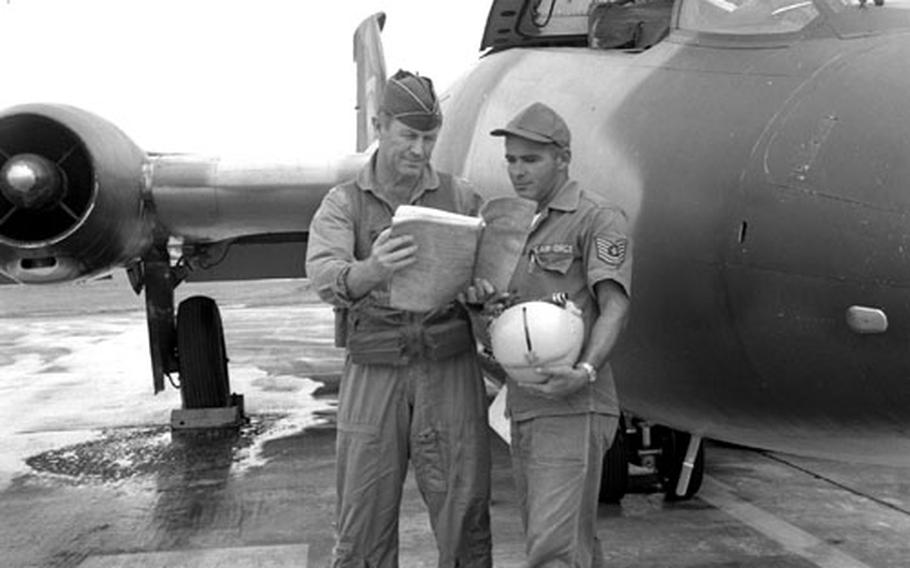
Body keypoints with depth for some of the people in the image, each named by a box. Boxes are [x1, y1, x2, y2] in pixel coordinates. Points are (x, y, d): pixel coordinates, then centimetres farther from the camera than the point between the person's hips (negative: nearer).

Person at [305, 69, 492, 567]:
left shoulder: (461, 198, 8)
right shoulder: (343, 204, 3)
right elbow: (325, 276, -15)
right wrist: (371, 271, -37)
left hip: (450, 372, 1)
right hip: (373, 374, 0)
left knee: (464, 516, 3)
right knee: (363, 524, 4)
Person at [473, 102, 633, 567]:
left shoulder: (599, 220, -4)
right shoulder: (530, 231, 21)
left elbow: (614, 307, -15)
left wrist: (585, 371, -33)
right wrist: (484, 298, -6)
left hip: (573, 411, -8)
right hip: (526, 410, 8)